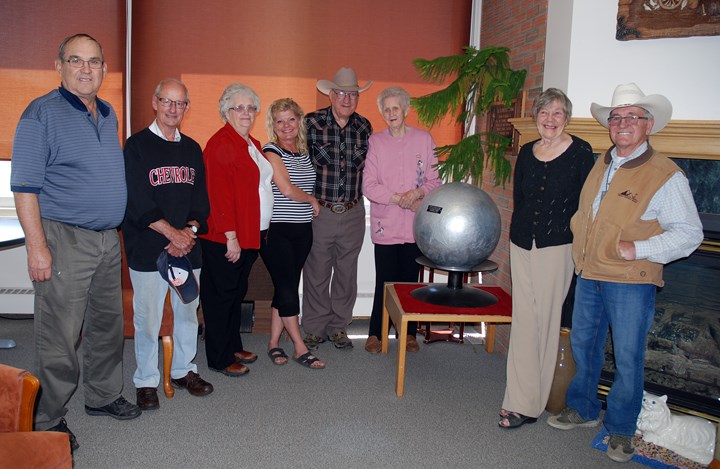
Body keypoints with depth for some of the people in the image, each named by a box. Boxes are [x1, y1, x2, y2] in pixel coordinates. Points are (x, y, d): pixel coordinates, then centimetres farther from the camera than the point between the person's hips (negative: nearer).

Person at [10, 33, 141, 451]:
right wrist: (37, 246, -18)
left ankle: (104, 396, 34)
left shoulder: (108, 115, 13)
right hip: (65, 241, -7)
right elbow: (25, 185, -13)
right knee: (59, 337, -1)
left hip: (109, 240, 7)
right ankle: (50, 421, 14)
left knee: (108, 325, 16)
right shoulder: (42, 113, -9)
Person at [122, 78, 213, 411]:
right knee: (148, 318, 0)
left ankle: (183, 370, 28)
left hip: (188, 247, 5)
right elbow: (137, 201, -10)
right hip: (147, 249, -4)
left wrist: (190, 231, -7)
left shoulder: (192, 149, 13)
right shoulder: (137, 145, -2)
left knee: (188, 311, 12)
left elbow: (201, 199, 10)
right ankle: (146, 381, 15)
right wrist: (172, 232, -14)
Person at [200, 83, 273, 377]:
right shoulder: (220, 144, -15)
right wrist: (231, 237, -21)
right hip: (224, 239, -9)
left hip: (249, 236, 9)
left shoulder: (253, 145, 14)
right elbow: (219, 195, -20)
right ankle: (220, 359, 15)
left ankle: (234, 347, 33)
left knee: (237, 293, 19)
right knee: (221, 296, 3)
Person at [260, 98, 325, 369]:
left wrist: (311, 203, 0)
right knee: (287, 288, -3)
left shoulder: (303, 152, 13)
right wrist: (312, 200, -2)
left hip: (302, 229, 6)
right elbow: (286, 189, -15)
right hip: (276, 230, -6)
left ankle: (274, 343, 20)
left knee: (286, 287, 9)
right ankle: (300, 348, 7)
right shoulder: (271, 151, -7)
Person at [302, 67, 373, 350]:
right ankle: (314, 329, 21)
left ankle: (338, 327, 27)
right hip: (319, 211, -3)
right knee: (316, 273, 5)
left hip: (353, 213, 3)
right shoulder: (312, 122, -5)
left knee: (346, 272, 12)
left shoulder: (364, 126, 6)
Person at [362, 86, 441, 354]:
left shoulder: (424, 139, 5)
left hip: (415, 225, 1)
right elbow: (369, 186, -5)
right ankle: (375, 334, 17)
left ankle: (409, 333, 23)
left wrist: (418, 193, -14)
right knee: (385, 281, 2)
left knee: (411, 280, 9)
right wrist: (400, 199, -14)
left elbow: (435, 180, 6)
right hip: (385, 225, -1)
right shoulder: (375, 141, 2)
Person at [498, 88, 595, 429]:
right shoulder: (527, 153, 10)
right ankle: (522, 402, 13)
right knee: (524, 321, 5)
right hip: (522, 246, 5)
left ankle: (528, 402, 9)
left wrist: (566, 233, -6)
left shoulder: (581, 152, -3)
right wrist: (521, 233, 9)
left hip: (557, 248, -4)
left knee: (546, 321, 0)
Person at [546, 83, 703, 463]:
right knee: (583, 345, 17)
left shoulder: (665, 175, -11)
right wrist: (580, 252, 10)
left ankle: (621, 429, 24)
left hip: (631, 282, -6)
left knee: (628, 358, 6)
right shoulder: (600, 165, 9)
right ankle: (583, 409, 37)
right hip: (589, 276, 6)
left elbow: (689, 233, -13)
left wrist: (638, 250, -21)